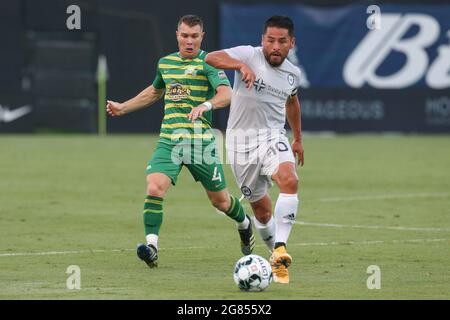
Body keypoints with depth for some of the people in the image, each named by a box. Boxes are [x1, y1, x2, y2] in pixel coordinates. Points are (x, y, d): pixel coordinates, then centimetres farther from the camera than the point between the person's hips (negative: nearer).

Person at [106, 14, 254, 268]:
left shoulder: (208, 63, -5)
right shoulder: (165, 63, 13)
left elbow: (226, 93, -21)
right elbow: (155, 91, 34)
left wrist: (207, 104, -41)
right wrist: (123, 108, 35)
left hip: (201, 141, -4)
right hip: (169, 140, 4)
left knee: (220, 200, 7)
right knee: (155, 188, -20)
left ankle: (245, 224, 39)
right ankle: (151, 246, -18)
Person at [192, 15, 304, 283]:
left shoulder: (292, 74, 6)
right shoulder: (250, 55, -10)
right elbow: (211, 58, -27)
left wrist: (298, 139, 35)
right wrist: (241, 65, -44)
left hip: (273, 136, 2)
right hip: (241, 140, -2)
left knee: (290, 181, -29)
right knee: (262, 210, 5)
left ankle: (280, 249, -31)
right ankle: (275, 253, 30)